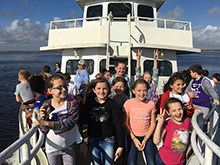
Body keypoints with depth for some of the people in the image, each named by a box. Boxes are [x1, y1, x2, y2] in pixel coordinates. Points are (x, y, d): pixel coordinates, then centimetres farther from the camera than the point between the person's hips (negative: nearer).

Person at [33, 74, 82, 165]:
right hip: (52, 147, 2)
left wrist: (46, 123, -35)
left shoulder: (73, 102, -18)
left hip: (68, 146, -1)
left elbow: (69, 123, -30)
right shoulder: (46, 105, -13)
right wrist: (43, 118, -30)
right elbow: (45, 131, -11)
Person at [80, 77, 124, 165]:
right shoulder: (88, 103, 0)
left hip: (109, 140, -1)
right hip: (93, 141, 2)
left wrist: (120, 145, -11)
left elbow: (118, 125, -8)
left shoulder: (112, 104, -6)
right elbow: (82, 121, 6)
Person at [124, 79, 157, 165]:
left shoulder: (151, 103, -1)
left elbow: (153, 123, 1)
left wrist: (145, 139, -6)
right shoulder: (128, 103, -5)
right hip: (132, 137, -1)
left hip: (147, 136, 1)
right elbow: (126, 123, -3)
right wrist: (134, 139, -9)